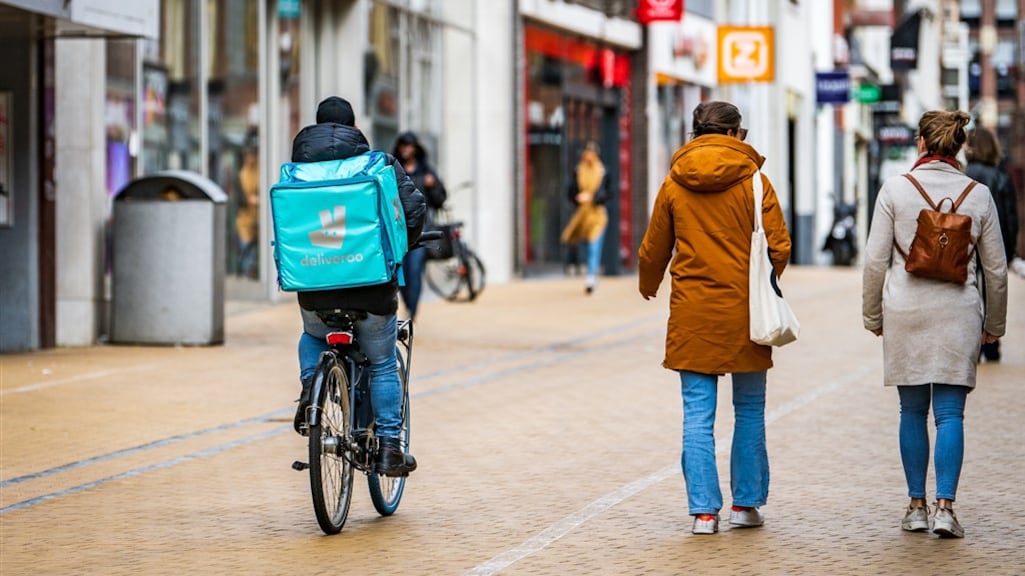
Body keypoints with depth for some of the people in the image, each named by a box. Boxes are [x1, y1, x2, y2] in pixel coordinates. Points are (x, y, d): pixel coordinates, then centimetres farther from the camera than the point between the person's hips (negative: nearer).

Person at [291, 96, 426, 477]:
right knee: (383, 365, 12)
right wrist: (404, 246, 11)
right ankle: (389, 448, 9)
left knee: (312, 336, 33)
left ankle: (309, 386, 7)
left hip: (314, 284, 2)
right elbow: (414, 206, -7)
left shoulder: (296, 168, 6)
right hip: (372, 281, -2)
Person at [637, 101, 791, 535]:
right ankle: (746, 503, 15)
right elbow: (778, 247, -3)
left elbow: (653, 249, 12)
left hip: (692, 312, 1)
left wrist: (648, 285, 33)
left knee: (697, 413, 2)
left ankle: (704, 509, -1)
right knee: (749, 410, 11)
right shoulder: (753, 181, -3)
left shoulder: (674, 184, 3)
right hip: (743, 309, -1)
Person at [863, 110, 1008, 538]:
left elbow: (876, 259, -3)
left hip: (905, 310, 0)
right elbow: (995, 267, 7)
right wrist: (994, 323, 19)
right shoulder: (978, 195, 2)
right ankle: (945, 506, -9)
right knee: (950, 413, 0)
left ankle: (917, 505, 12)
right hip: (958, 312, 0)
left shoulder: (895, 190, -3)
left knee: (912, 411, 10)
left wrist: (873, 315, 9)